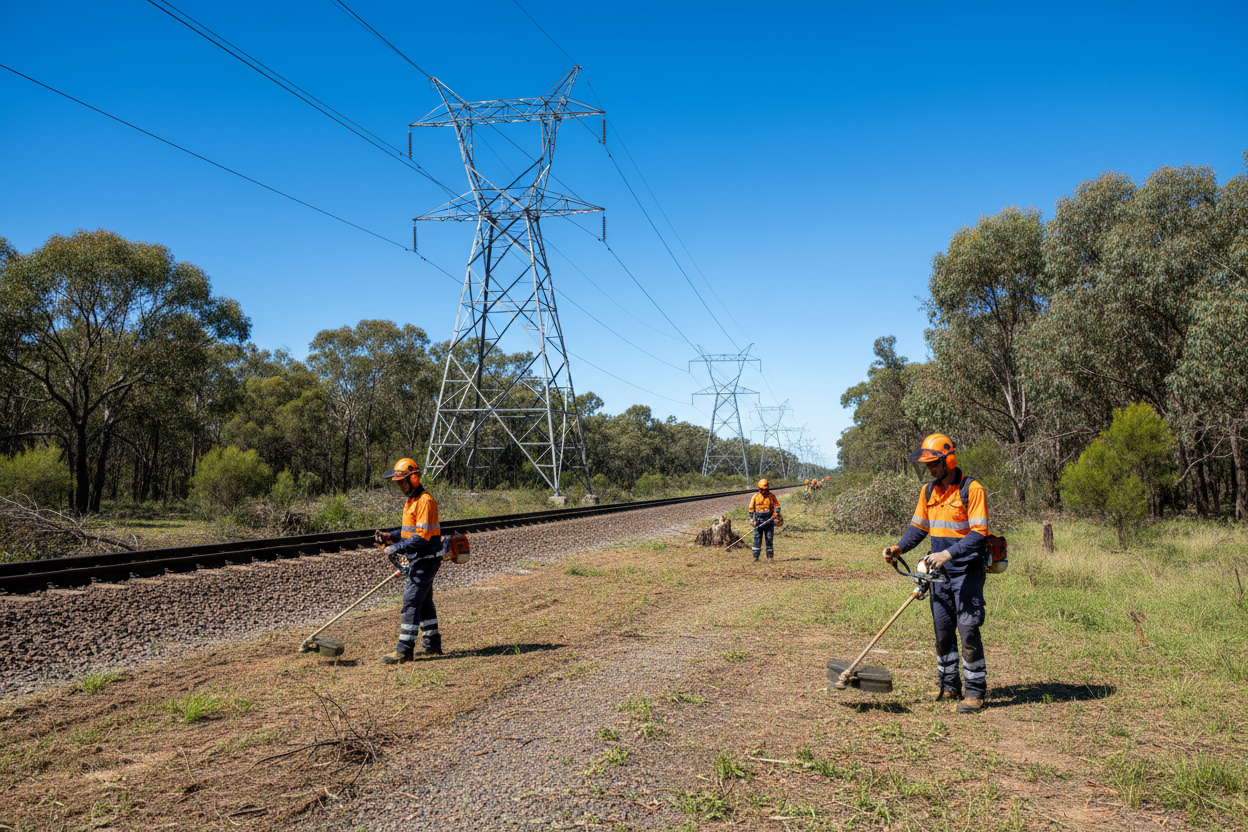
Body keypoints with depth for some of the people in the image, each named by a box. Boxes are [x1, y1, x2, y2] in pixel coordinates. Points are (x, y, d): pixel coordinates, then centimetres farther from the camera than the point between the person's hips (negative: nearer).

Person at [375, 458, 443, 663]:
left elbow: (422, 536, -25)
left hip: (426, 560, -10)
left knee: (411, 602, -9)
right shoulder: (411, 500, 15)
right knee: (424, 602, 16)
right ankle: (433, 645, 25)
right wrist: (390, 535, 6)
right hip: (418, 561, 11)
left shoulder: (425, 501, -18)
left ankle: (404, 650, -6)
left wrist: (397, 548, -24)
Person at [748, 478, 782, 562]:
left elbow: (777, 506, 4)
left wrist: (776, 517, -9)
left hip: (769, 520, 0)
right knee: (757, 538, -2)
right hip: (758, 520, 0)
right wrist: (751, 519, 2)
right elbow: (751, 509, 9)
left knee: (769, 539, 1)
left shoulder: (771, 496, 3)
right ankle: (755, 557, 1)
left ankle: (770, 556, 8)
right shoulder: (755, 497, 4)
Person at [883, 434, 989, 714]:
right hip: (940, 573, 7)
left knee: (968, 631, -6)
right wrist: (899, 547, -1)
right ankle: (949, 685, 25)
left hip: (967, 572, -7)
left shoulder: (971, 489, -13)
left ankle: (975, 691, 4)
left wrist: (949, 554, -28)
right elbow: (918, 526, 15)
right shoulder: (928, 491, 9)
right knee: (942, 630, 12)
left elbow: (979, 533, -18)